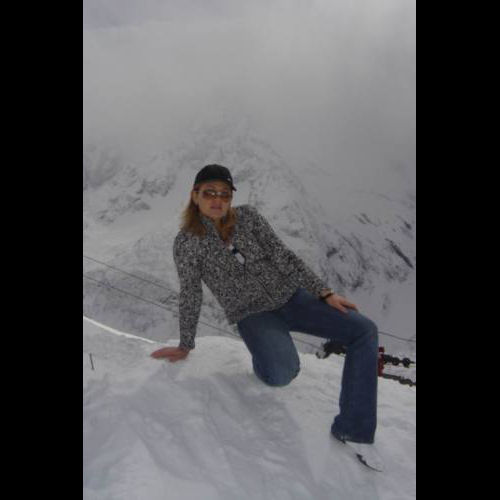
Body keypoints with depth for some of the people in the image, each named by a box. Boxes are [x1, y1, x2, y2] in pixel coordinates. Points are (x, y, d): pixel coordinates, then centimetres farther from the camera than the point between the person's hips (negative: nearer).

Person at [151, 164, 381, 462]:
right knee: (281, 375, -33)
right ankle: (268, 360, 7)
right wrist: (186, 346, 4)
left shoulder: (248, 216, -2)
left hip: (290, 296, 4)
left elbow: (284, 256, -2)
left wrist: (325, 292, -6)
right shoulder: (187, 243, -8)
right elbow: (191, 295, -1)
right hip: (252, 314, -3)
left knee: (365, 331, -11)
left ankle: (352, 431, -6)